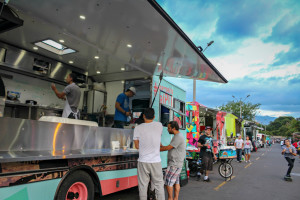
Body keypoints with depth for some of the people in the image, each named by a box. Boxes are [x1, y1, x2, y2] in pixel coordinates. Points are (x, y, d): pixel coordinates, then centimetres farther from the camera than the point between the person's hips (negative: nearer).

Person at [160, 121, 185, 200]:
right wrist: (161, 146, 4)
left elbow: (168, 148, -18)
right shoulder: (177, 136, 15)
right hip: (176, 164, 10)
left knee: (168, 181, -2)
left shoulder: (178, 137, -18)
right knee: (176, 182, 12)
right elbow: (170, 148, 14)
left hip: (174, 164, -10)